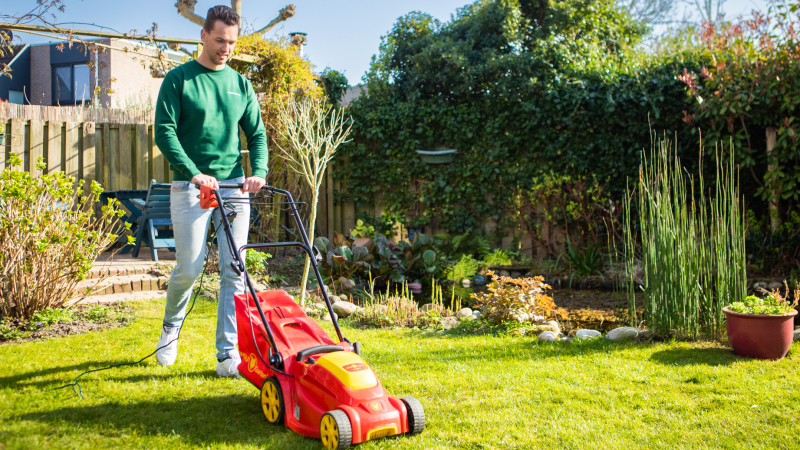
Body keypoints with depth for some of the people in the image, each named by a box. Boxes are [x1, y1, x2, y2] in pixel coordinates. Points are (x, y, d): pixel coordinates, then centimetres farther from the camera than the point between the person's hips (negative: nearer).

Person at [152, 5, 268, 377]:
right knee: (189, 268, -3)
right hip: (190, 187, -3)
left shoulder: (240, 85, 13)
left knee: (234, 271, -1)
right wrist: (194, 173, -20)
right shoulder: (179, 79, 1)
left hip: (234, 187, 4)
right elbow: (164, 132, -7)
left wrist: (258, 171, -8)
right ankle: (170, 330, 28)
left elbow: (257, 134, 11)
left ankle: (228, 356, 4)